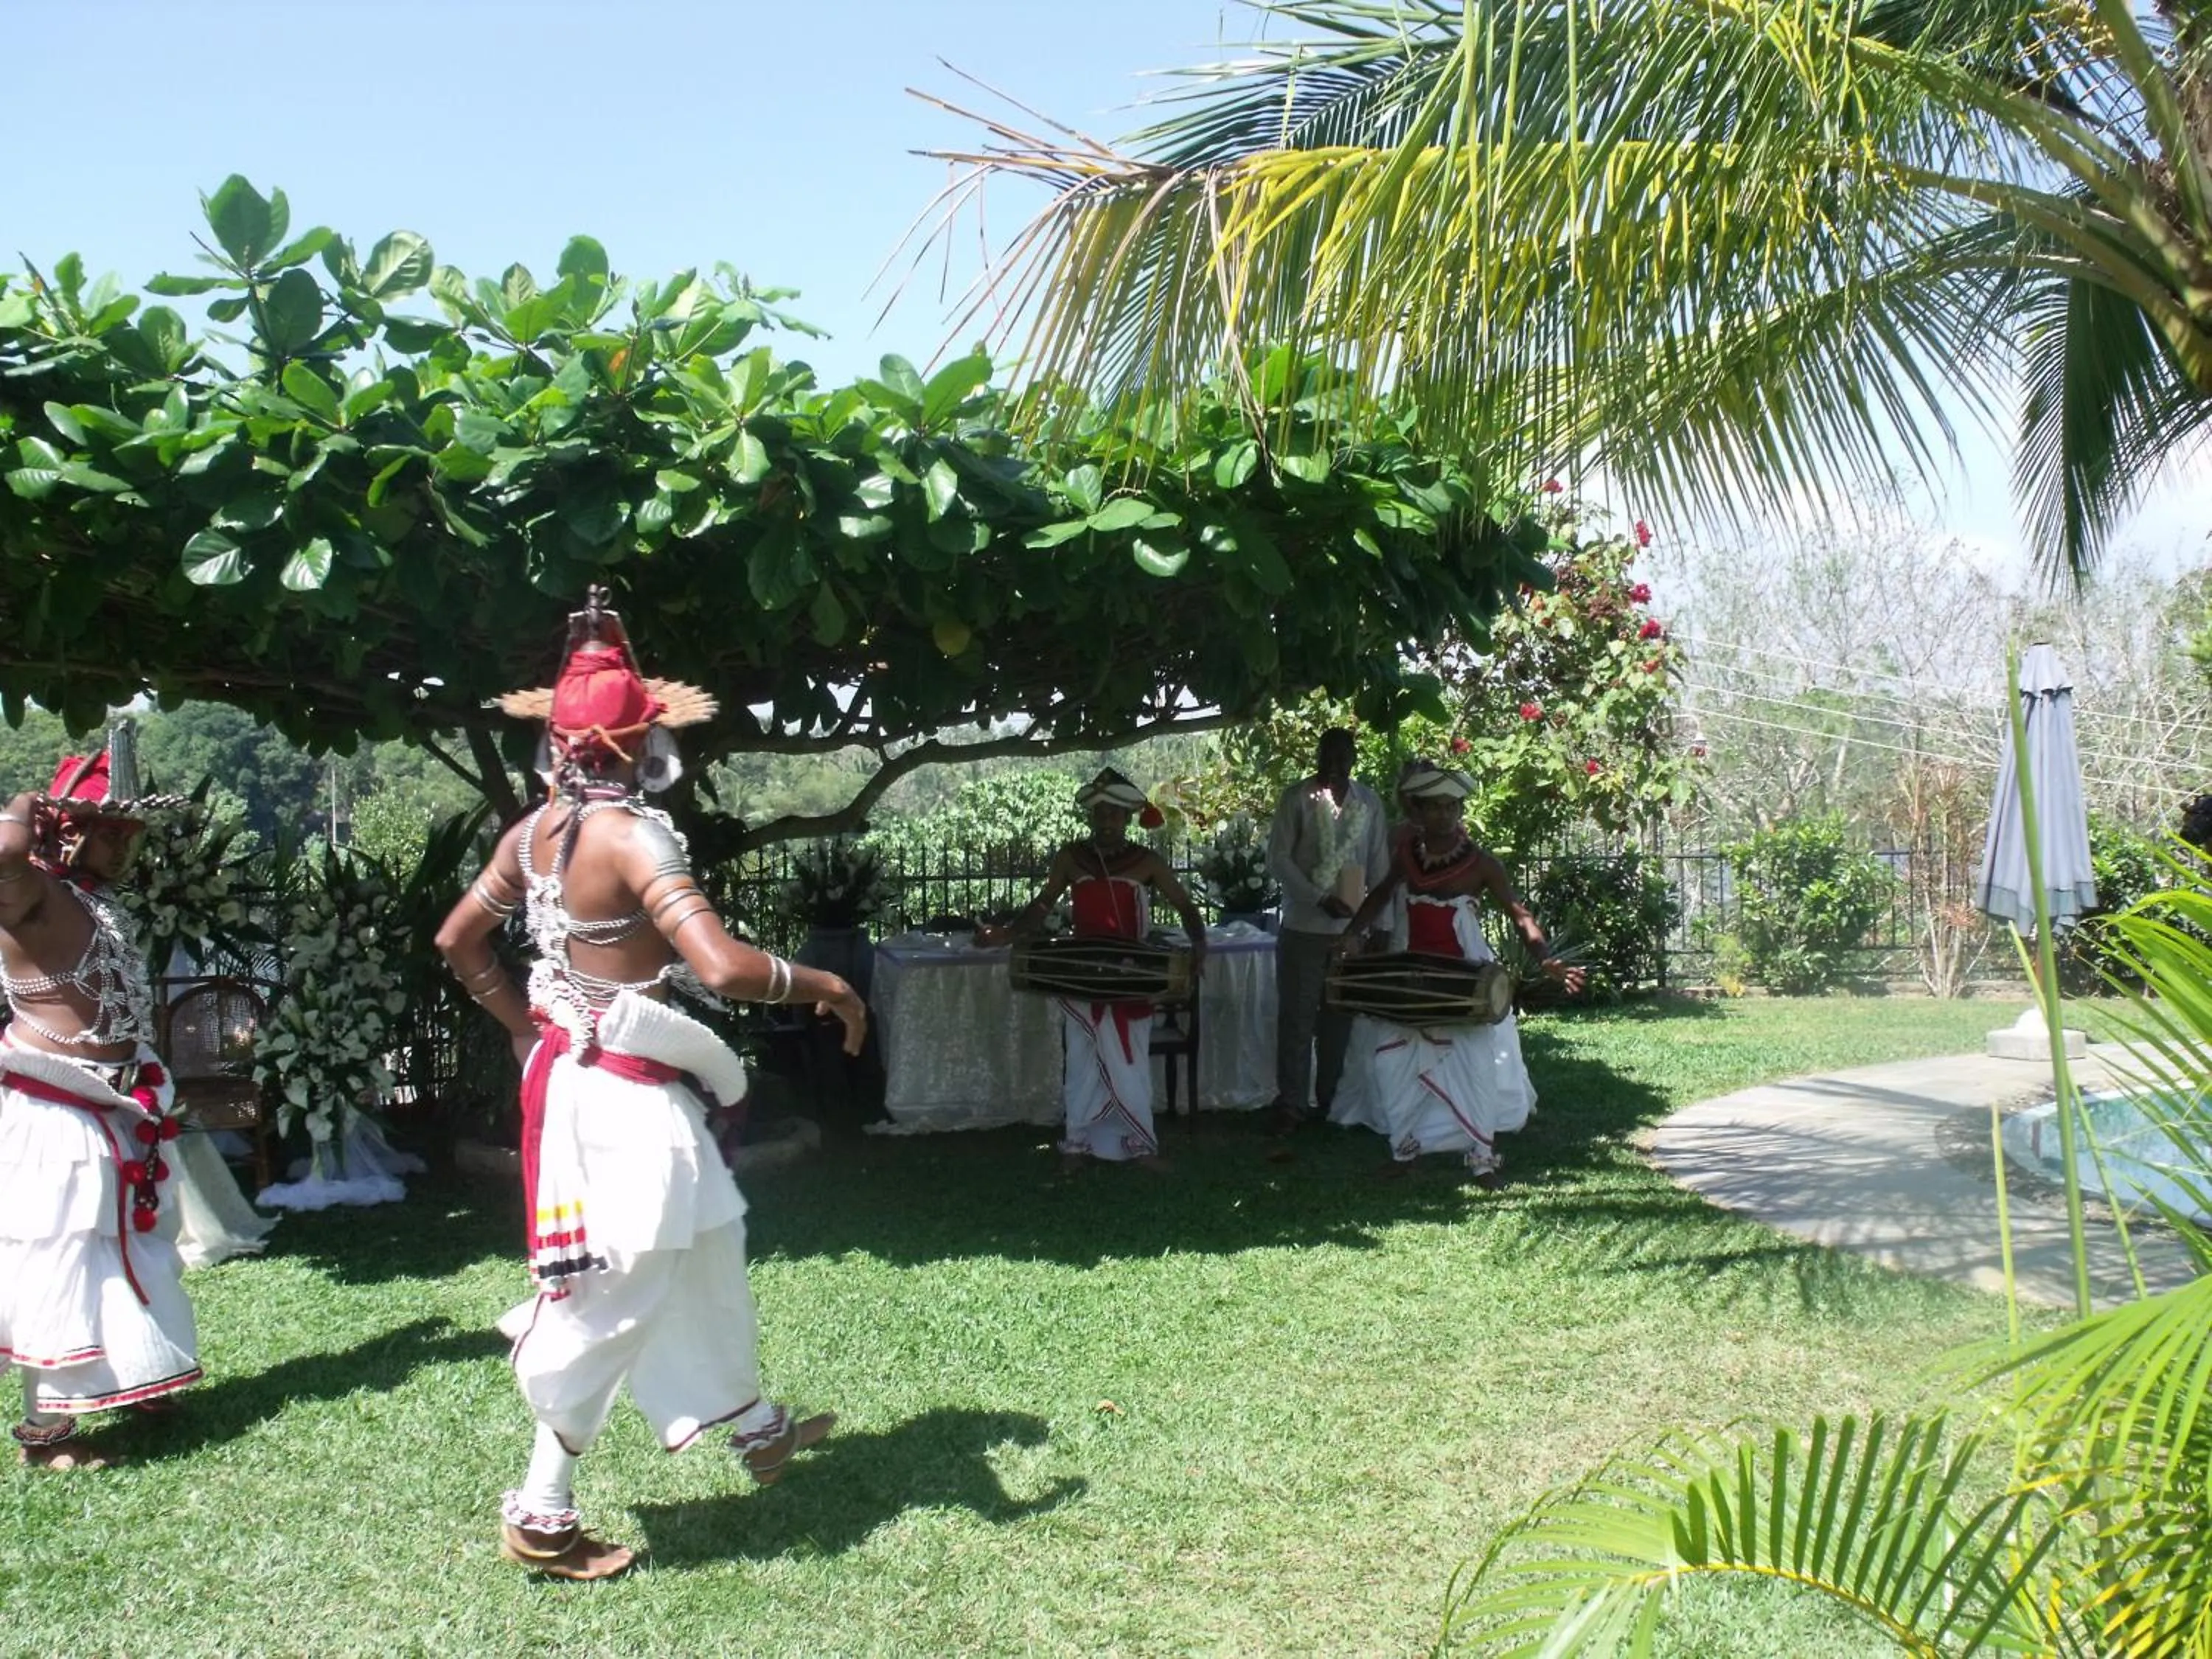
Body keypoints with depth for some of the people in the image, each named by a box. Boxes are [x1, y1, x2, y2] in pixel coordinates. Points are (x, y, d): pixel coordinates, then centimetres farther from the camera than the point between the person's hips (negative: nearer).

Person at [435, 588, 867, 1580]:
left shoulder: (533, 833, 3)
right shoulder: (631, 836, -22)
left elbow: (458, 942, 15)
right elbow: (722, 967, -32)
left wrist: (525, 1026, 22)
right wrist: (821, 984, -16)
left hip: (569, 1065, 9)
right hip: (626, 1088, -9)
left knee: (705, 1248, 23)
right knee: (617, 1287, 2)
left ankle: (754, 1425, 41)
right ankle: (542, 1513, 11)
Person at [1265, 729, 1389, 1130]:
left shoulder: (1368, 802, 8)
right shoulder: (1297, 798, -3)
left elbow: (1379, 866, 10)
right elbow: (1277, 859, -7)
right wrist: (1321, 899, -16)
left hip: (1352, 929, 3)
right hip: (1303, 927, -3)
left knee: (1341, 1018, 8)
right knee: (1298, 1017, -1)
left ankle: (1333, 1100, 18)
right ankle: (1291, 1104, 4)